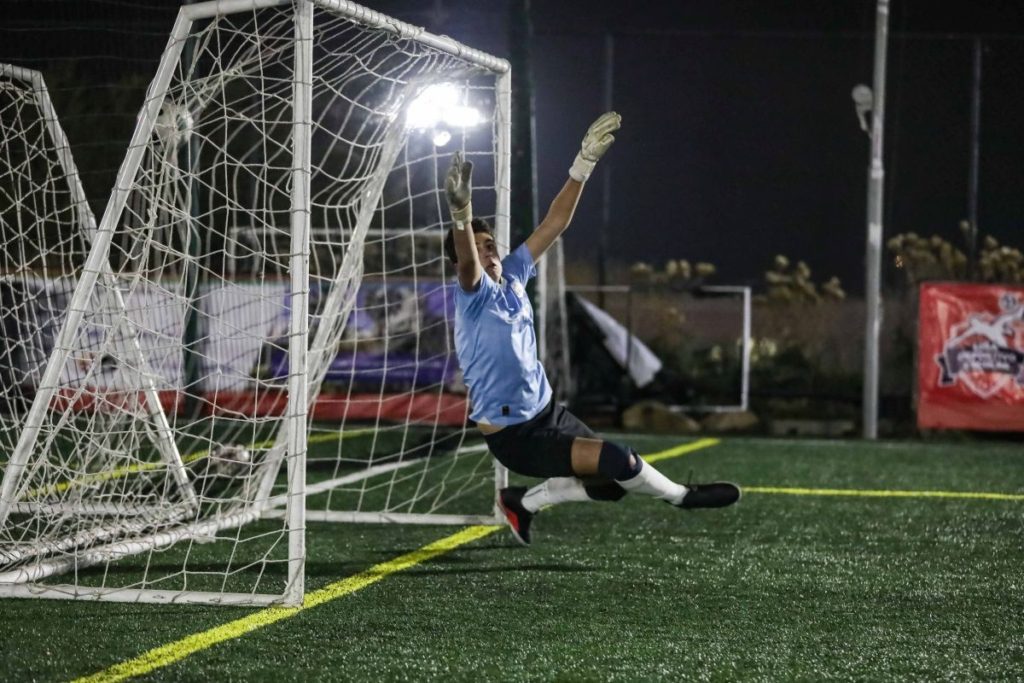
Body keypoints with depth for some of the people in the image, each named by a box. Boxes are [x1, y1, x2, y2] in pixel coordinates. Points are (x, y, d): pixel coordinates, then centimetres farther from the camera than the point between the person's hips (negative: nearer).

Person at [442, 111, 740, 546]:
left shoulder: (513, 275, 2)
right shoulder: (474, 295, -19)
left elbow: (555, 223, 7)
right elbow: (467, 264, -43)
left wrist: (585, 162, 2)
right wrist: (461, 213, -62)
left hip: (546, 411, 9)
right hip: (514, 435, -8)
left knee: (610, 485, 12)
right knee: (620, 461, -19)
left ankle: (522, 503, 27)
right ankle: (682, 496, 9)